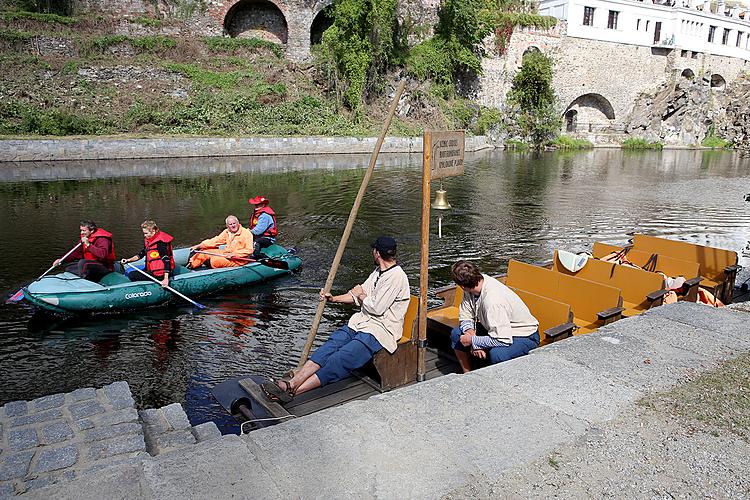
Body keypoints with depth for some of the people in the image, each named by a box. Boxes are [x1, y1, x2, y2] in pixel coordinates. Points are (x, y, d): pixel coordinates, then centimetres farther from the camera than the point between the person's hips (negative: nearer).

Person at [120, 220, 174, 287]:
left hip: (159, 275, -11)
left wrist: (166, 279, -32)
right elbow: (142, 253, 21)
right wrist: (128, 260, 9)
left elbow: (166, 260, -26)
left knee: (132, 276, -17)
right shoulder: (148, 240, 8)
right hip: (151, 269, 11)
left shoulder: (160, 243, -21)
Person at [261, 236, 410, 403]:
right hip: (361, 321, 9)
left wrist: (361, 295, 1)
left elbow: (376, 308, -17)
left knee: (341, 358, -23)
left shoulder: (397, 276, -13)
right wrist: (333, 299, 15)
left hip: (380, 330, -9)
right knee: (329, 346, -14)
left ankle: (293, 390, -32)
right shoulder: (378, 272, 19)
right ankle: (291, 383, -26)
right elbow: (357, 296, 26)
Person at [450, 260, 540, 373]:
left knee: (496, 354, -37)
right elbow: (465, 317, -1)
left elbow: (503, 339, -35)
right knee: (456, 334, -1)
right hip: (495, 328, 8)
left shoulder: (492, 301, -36)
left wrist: (473, 341, -23)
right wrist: (471, 333, -22)